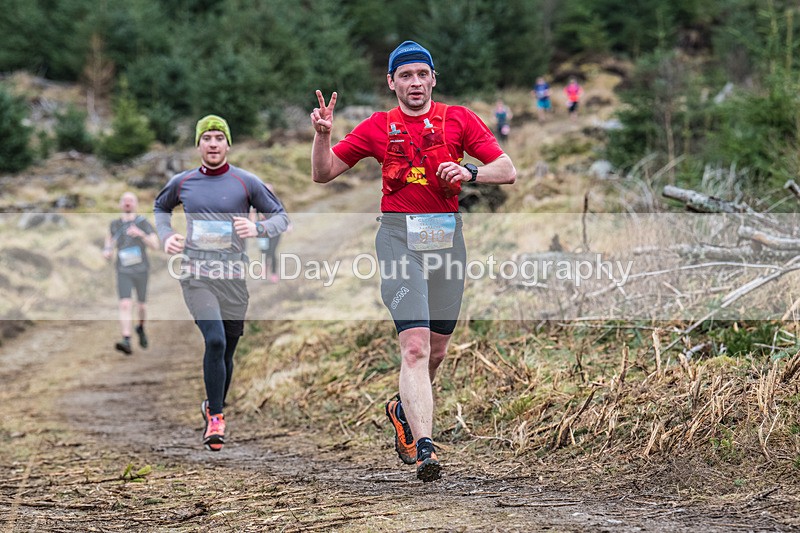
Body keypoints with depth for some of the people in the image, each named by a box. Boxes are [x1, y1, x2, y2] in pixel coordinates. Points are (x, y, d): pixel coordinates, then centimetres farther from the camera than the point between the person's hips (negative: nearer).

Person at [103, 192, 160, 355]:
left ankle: (141, 327, 46)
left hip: (141, 270, 0)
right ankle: (126, 342, -26)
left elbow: (155, 245, -13)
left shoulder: (143, 223, -4)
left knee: (141, 305, 14)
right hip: (123, 272, 0)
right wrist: (107, 250, 5)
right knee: (125, 305, -17)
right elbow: (110, 236, 26)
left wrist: (141, 234, -29)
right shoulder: (115, 224, 4)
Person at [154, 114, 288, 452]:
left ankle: (214, 408, 34)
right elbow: (161, 207, 29)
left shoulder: (246, 182, 2)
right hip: (196, 274, -1)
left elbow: (281, 217, 8)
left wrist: (257, 228, -12)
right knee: (215, 340, -21)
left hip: (233, 276, 1)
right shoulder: (181, 183, 8)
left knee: (226, 350, 8)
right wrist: (166, 236, 10)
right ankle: (215, 417, -10)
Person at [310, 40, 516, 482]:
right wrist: (322, 134, -7)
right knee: (415, 345, -17)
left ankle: (404, 410, 42)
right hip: (399, 236, -2)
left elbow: (507, 171, 2)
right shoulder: (378, 127, 8)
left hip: (447, 236, 3)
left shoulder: (458, 119, 7)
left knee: (435, 350, 12)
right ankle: (424, 448, -24)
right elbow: (323, 174, 11)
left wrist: (469, 173, -17)